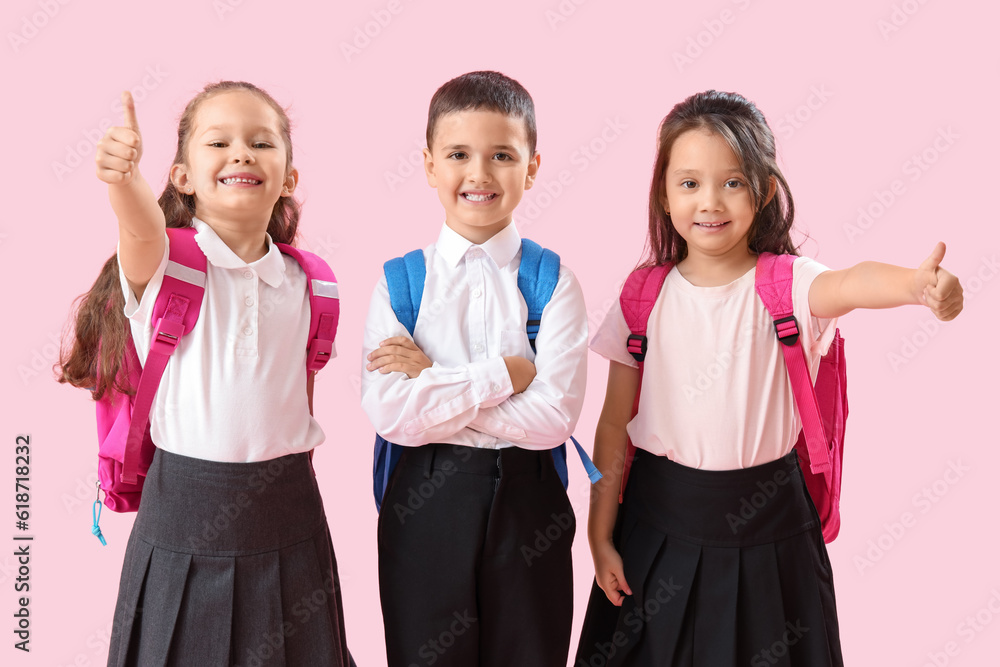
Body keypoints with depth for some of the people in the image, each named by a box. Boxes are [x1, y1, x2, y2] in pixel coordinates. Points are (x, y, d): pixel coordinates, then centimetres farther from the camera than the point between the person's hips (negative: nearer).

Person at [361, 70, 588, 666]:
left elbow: (555, 415, -15)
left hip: (526, 505, 0)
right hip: (425, 505, 0)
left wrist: (432, 382, -15)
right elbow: (390, 414, -14)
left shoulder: (553, 282, -4)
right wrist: (503, 374, -17)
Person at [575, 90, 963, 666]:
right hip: (662, 519, 2)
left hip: (765, 523, -1)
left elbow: (850, 284, -33)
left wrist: (918, 283, -56)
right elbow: (615, 424, 1)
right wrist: (600, 536, 2)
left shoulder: (786, 284, -9)